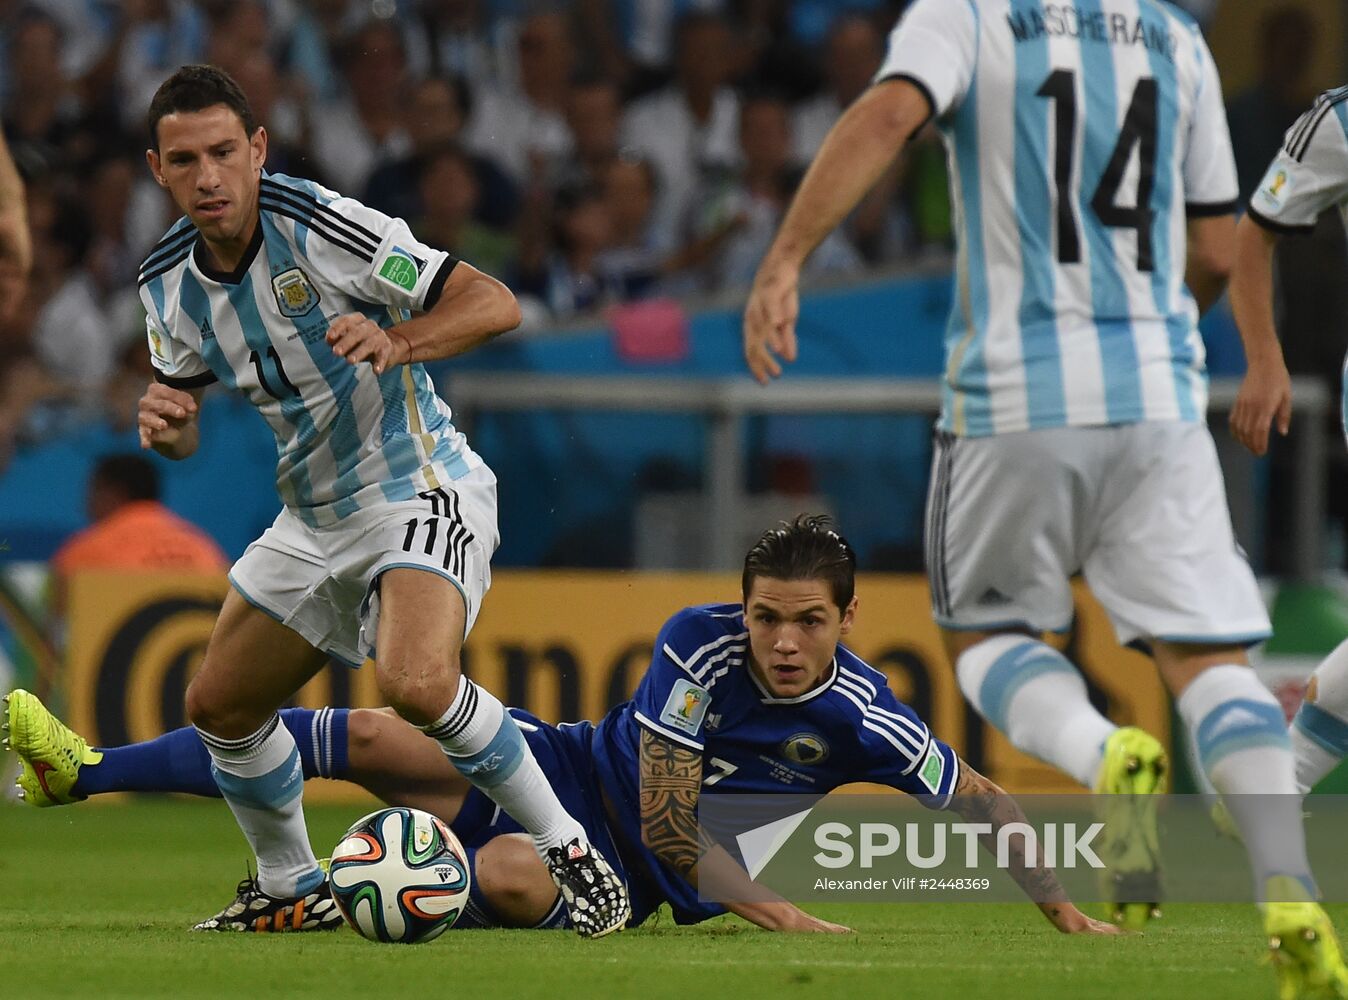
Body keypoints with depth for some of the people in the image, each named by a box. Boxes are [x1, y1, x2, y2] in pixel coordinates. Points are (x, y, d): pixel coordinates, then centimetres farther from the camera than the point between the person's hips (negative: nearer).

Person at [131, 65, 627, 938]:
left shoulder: (318, 225, -22)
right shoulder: (169, 284, -1)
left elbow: (495, 304, -24)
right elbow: (183, 419, 15)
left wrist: (395, 344, -41)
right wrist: (167, 424, -10)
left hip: (419, 490, -8)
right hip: (315, 517, 8)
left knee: (415, 682, -32)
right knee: (219, 705, 10)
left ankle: (569, 850, -16)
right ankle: (291, 889, 34)